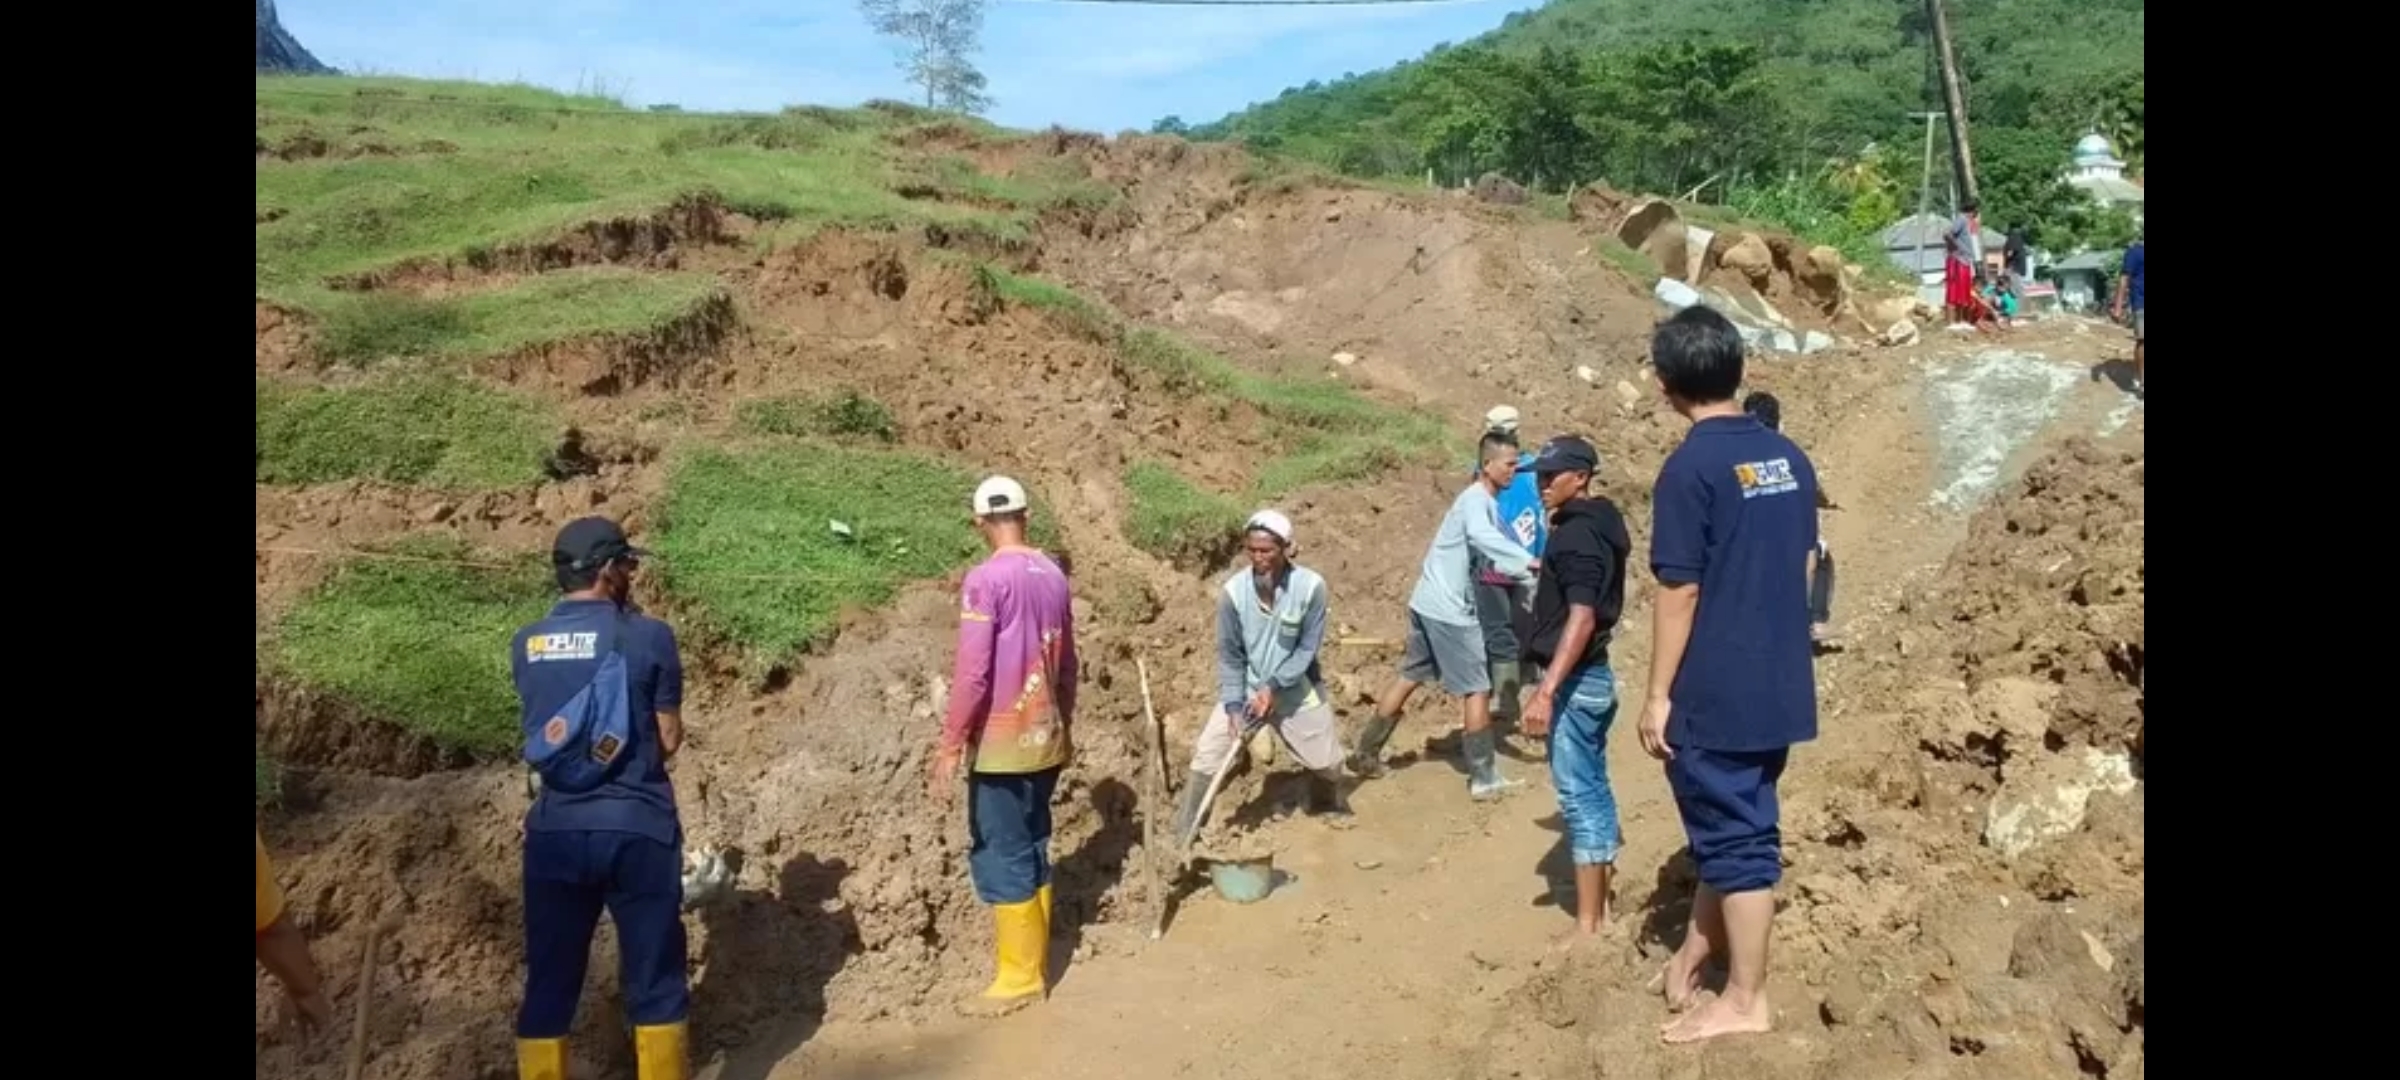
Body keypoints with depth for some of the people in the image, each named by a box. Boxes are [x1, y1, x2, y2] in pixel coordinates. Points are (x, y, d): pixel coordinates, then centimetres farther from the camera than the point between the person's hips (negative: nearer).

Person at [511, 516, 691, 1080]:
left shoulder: (525, 645, 5)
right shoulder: (648, 636, -9)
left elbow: (545, 729, 16)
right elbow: (669, 738, -3)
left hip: (555, 830, 4)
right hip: (637, 827, -4)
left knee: (549, 985, 13)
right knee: (654, 980, 9)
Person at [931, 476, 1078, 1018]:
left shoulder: (985, 579, -16)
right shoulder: (1053, 575, 6)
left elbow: (972, 672, -19)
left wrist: (950, 745, -14)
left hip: (1002, 740, -7)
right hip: (1045, 736, 8)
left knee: (998, 857, 1)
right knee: (1032, 849, 16)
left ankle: (1018, 977, 8)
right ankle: (1033, 962, 24)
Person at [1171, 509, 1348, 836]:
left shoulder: (1310, 587, -24)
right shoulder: (1233, 591, -21)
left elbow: (1308, 648, -15)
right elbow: (1229, 656, -11)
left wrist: (1273, 687, -21)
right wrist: (1234, 707, -17)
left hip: (1295, 688, 0)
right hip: (1244, 688, 0)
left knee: (1326, 759, 13)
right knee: (1207, 755, -7)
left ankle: (1328, 804, 48)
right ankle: (1182, 834, 7)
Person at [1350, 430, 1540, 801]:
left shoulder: (1482, 501, 15)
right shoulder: (1476, 499, -17)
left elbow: (1489, 556, 16)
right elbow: (1481, 536, -40)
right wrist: (1528, 562, -43)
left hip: (1428, 603, 10)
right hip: (1449, 610, -10)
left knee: (1408, 678, 18)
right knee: (1478, 689, 0)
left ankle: (1365, 754, 26)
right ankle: (1485, 780, 7)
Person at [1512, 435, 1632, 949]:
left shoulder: (1576, 534, -17)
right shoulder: (1596, 526, 13)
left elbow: (1581, 617, -27)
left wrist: (1546, 690, -31)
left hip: (1574, 681, -10)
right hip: (1592, 677, 10)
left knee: (1579, 796, -6)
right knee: (1594, 791, 14)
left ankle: (1587, 926, 0)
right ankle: (1601, 910, 23)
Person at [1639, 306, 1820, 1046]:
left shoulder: (1690, 467, -17)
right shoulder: (1789, 458, 6)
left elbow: (1678, 593, -17)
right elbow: (1802, 568, 13)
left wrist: (1657, 695, -10)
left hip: (1716, 691, -7)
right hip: (1780, 684, 7)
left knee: (1734, 836, 4)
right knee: (1733, 824, 20)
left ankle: (1745, 1002, 16)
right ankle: (1699, 952, 35)